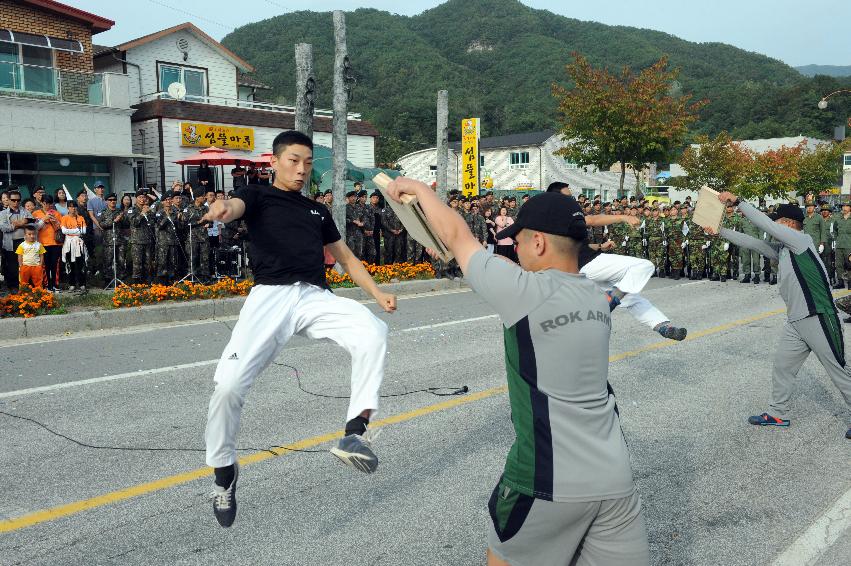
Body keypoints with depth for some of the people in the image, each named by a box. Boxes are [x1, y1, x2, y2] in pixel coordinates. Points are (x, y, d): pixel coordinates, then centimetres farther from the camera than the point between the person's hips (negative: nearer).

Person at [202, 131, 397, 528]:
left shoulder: (317, 211, 28)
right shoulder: (257, 196, 14)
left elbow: (345, 257, 32)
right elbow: (237, 205, -11)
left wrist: (377, 293, 17)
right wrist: (222, 209, -38)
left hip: (316, 296, 3)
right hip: (271, 295, -3)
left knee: (373, 332, -26)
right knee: (229, 385, -15)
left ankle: (356, 430, -23)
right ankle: (224, 470, 10)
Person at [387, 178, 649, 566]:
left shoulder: (524, 291, -15)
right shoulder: (595, 296, 7)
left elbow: (456, 236, 0)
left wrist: (418, 188, 17)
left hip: (549, 482, -6)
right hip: (615, 479, 6)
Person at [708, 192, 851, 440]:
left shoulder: (802, 240, -13)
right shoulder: (781, 249, 11)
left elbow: (766, 224, -21)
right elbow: (751, 242, 15)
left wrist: (737, 201, -18)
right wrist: (719, 231, 10)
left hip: (819, 319, -9)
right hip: (795, 322, 9)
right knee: (782, 366, 14)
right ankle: (778, 414, 26)